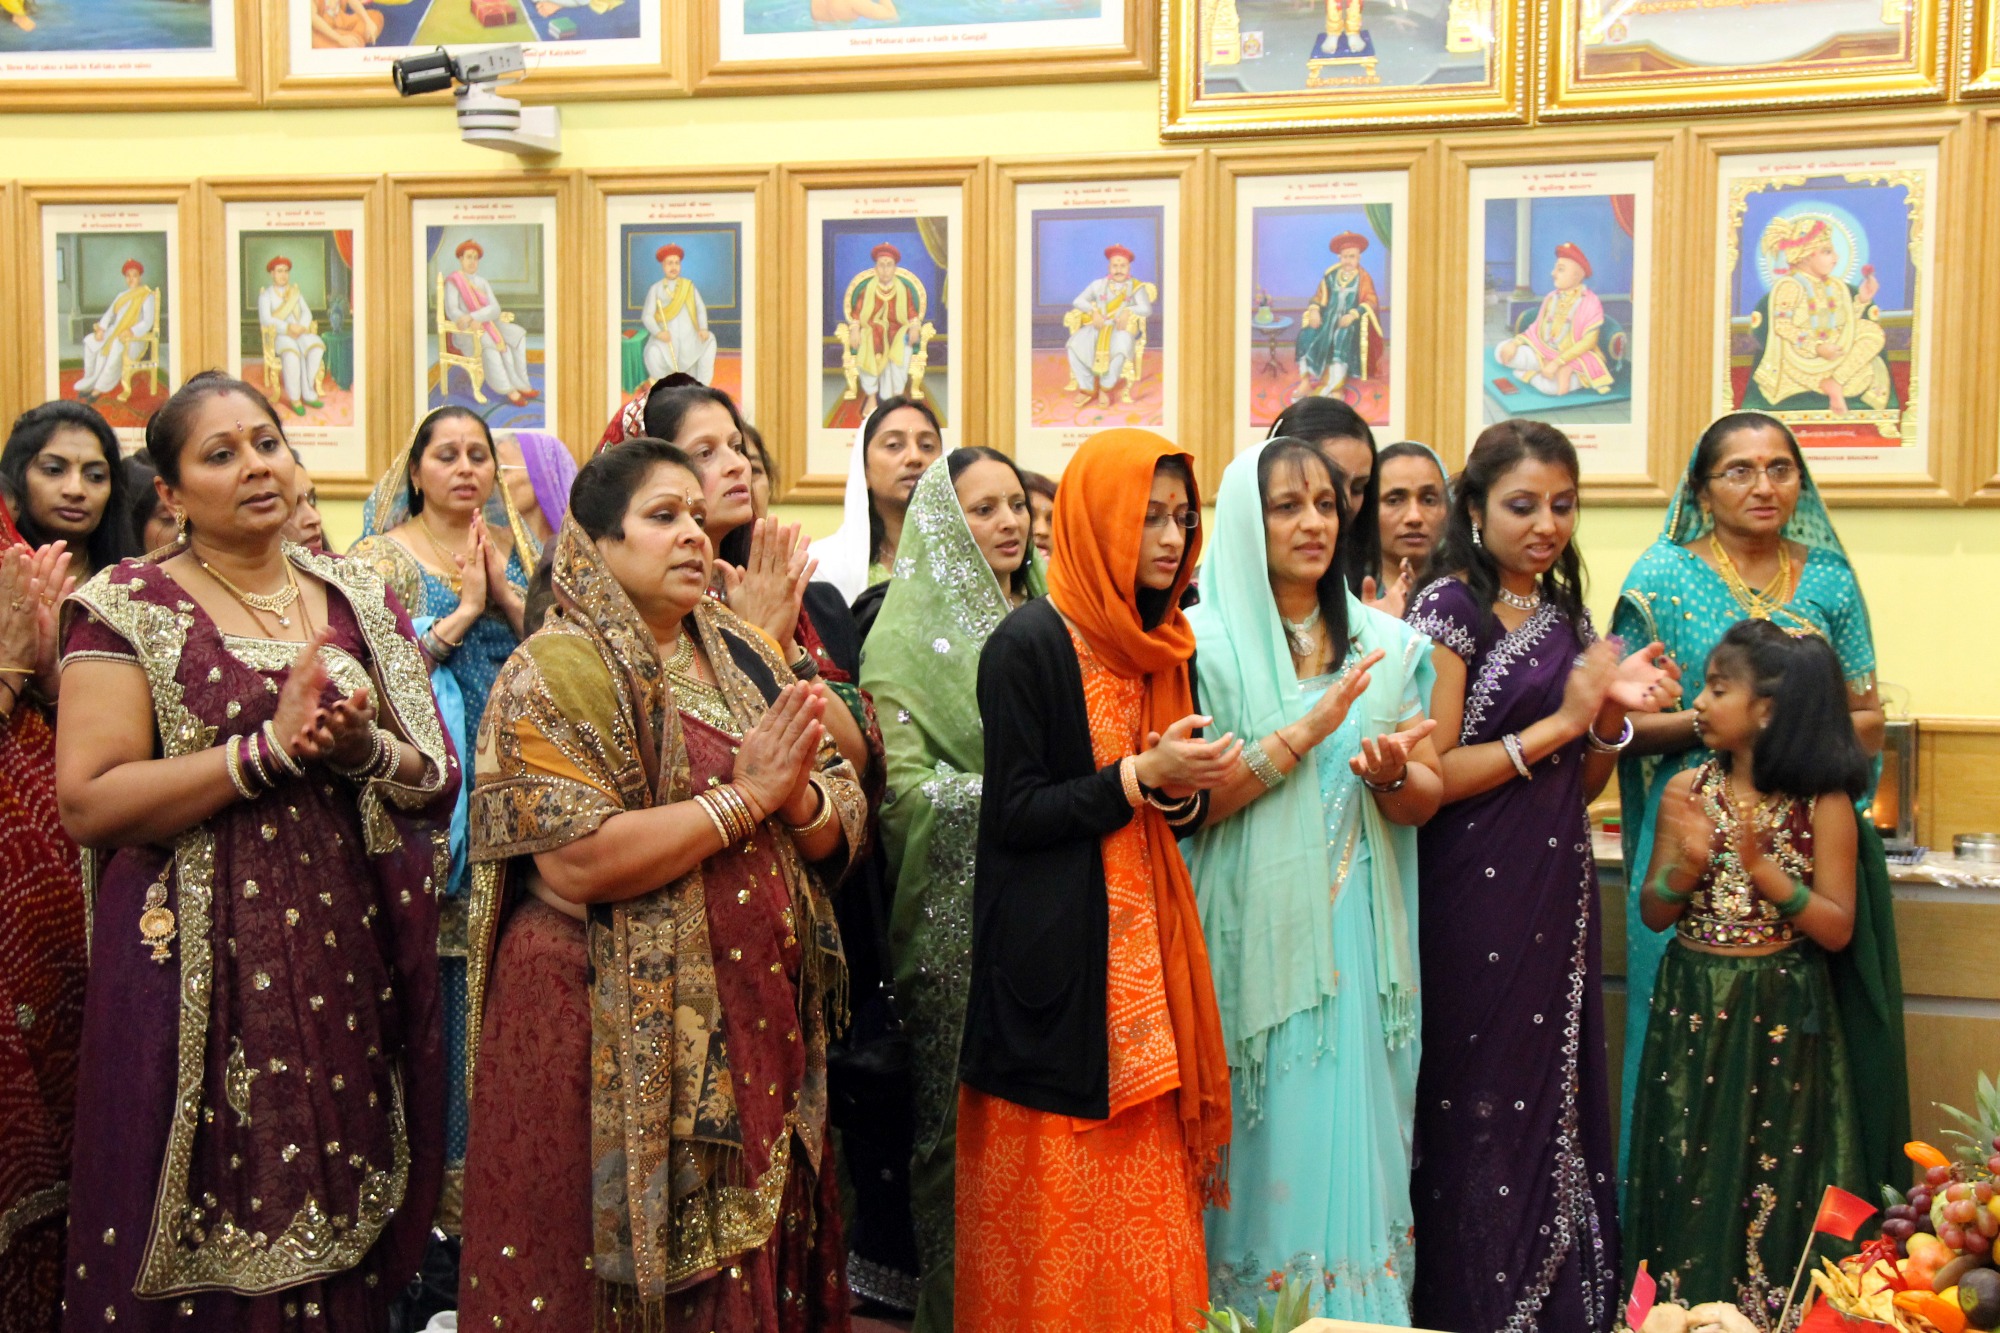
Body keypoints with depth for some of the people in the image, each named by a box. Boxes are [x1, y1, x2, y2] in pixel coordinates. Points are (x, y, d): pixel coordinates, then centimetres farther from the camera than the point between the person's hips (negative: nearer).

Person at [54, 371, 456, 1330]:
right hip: (203, 974, -3)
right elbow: (90, 802, -11)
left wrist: (363, 749, -12)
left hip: (354, 968, 3)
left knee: (343, 1236, 8)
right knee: (215, 1247, 2)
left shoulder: (362, 598, 11)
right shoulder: (127, 606, 0)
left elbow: (440, 779, 9)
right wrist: (273, 747, -17)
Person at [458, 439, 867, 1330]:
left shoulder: (744, 660, 10)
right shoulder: (556, 671, -8)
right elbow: (574, 861, -21)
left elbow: (843, 828, 8)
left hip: (758, 1026, 6)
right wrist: (744, 796, -17)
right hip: (616, 1042, -5)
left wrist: (797, 793, -14)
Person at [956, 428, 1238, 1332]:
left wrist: (1186, 788, -6)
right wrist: (1141, 776, -17)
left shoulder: (1163, 646, 13)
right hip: (1057, 961, -7)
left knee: (1149, 1205, 9)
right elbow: (1014, 814, -13)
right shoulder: (1028, 644, -10)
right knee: (1061, 1220, 0)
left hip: (1145, 951, 7)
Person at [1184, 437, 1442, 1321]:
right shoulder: (1205, 641, -3)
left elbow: (1427, 798, 8)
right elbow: (1189, 800, -10)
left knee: (1351, 1137, 6)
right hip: (1251, 930, -3)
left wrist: (1391, 774, -14)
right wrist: (1308, 730, -17)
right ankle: (1247, 1303, 19)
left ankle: (1358, 1303, 21)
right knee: (1264, 1141, 2)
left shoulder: (1387, 644, 9)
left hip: (1357, 934, 3)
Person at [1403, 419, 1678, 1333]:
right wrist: (1559, 722, -13)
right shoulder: (1450, 609, -8)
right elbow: (1428, 776, -16)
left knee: (1556, 1097, 12)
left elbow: (1582, 785, 15)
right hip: (1476, 902, -7)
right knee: (1482, 1111, 2)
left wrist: (1613, 715, -3)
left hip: (1559, 894, 7)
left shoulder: (1568, 616, 13)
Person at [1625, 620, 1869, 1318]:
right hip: (1692, 1006, 2)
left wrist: (1763, 868, -21)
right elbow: (1654, 914, 2)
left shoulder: (1823, 803, -7)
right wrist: (1687, 865, -18)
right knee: (1688, 1173, 7)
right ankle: (1687, 1305, 22)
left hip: (1779, 1015, -2)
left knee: (1775, 1175, 5)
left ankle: (1773, 1306, 22)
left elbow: (1837, 930, -8)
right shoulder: (1688, 789, 0)